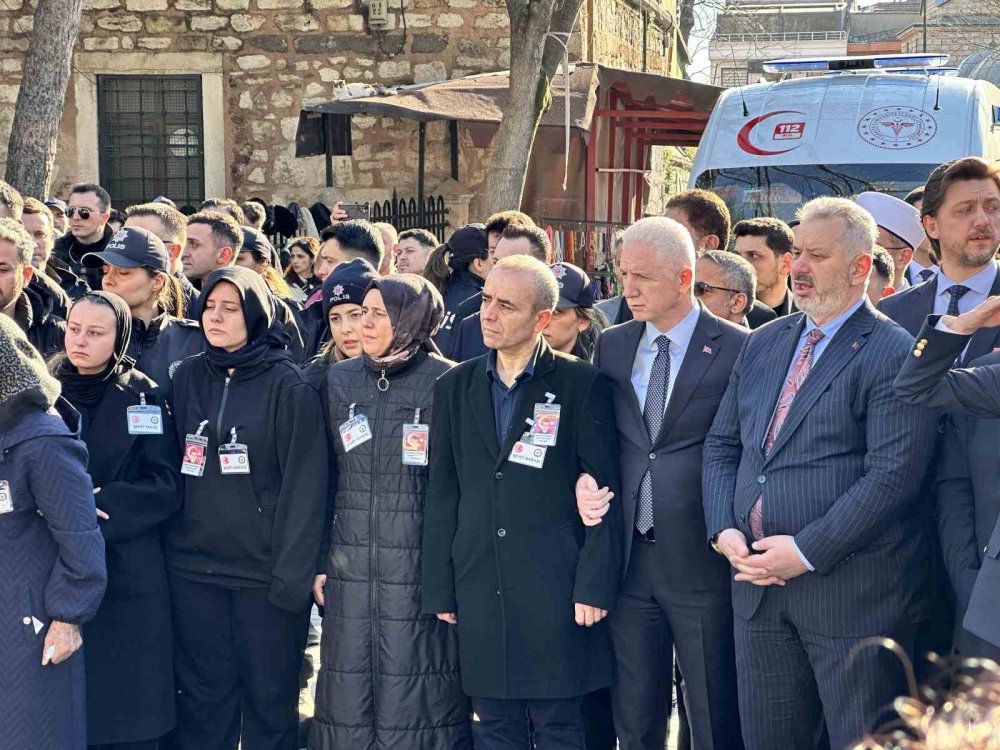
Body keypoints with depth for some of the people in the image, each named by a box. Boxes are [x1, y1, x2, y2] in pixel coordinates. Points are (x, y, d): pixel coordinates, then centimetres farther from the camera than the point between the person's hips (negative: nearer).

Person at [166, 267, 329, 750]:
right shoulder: (186, 379, 9)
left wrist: (292, 574, -14)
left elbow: (304, 484, -8)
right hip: (194, 567, 4)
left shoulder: (287, 386, -5)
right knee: (203, 701, 8)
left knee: (269, 700, 5)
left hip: (264, 570, -3)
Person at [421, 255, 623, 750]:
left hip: (556, 588, -3)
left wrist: (594, 585, -10)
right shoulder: (455, 388, 10)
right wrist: (439, 590, 7)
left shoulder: (583, 385, -2)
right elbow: (441, 497, 10)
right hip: (479, 592, 4)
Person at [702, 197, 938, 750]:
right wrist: (723, 529, -1)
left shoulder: (894, 355, -9)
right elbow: (722, 444, 16)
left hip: (853, 594, -6)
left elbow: (892, 474, -17)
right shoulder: (763, 344, 14)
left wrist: (806, 551, -19)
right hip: (758, 581, 6)